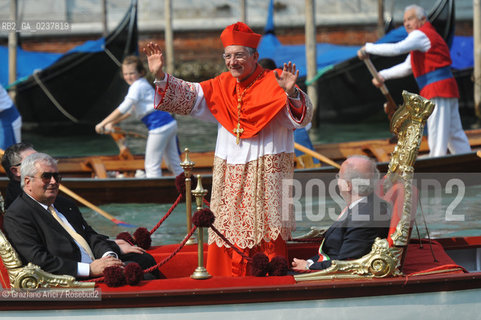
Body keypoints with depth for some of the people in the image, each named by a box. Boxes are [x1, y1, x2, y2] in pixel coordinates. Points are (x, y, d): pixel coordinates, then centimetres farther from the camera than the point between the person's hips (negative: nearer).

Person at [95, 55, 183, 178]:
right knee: (174, 164, 16)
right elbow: (130, 110, 26)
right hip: (169, 124, 10)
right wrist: (112, 123, 21)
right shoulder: (143, 84, 20)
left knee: (152, 165, -4)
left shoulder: (137, 86, -11)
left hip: (159, 127, -10)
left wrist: (103, 123, -11)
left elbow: (122, 109, -16)